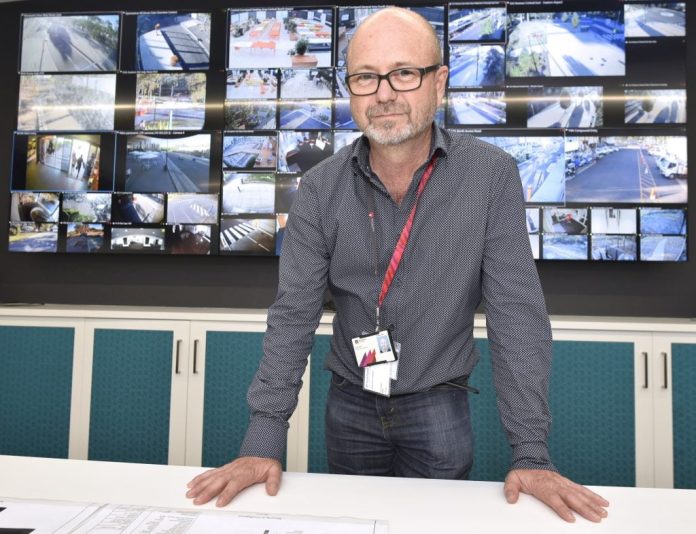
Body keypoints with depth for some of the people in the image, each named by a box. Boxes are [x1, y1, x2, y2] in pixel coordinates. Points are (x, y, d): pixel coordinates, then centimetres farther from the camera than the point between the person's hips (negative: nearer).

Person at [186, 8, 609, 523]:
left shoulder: (492, 176, -15)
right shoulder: (321, 189, -9)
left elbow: (516, 312, -15)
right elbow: (294, 313, -11)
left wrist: (531, 452, -18)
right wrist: (263, 440, -16)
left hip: (439, 405, -2)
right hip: (350, 403, 2)